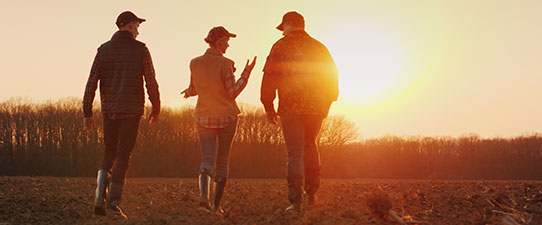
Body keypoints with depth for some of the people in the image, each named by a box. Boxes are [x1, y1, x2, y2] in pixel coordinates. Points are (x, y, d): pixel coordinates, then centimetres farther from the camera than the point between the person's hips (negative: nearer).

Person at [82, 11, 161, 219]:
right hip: (132, 111, -3)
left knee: (109, 155, 16)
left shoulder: (104, 50, 5)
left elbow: (91, 82, -1)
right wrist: (156, 110, 8)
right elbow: (151, 82, -4)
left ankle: (100, 197, 0)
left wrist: (87, 114, 2)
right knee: (123, 157, 2)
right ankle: (113, 203, -2)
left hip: (109, 110, 3)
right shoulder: (140, 49, -3)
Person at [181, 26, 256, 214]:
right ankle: (217, 204, 11)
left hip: (204, 117, 3)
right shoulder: (225, 64, -11)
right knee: (223, 162, 10)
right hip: (227, 117, -2)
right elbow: (233, 92, -13)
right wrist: (246, 73, -7)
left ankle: (204, 196, -25)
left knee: (208, 161, 1)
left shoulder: (195, 63, 1)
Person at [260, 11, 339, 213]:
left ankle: (296, 202, -9)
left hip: (290, 107, -3)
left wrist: (268, 106, 0)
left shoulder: (281, 46, 1)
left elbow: (269, 77, -5)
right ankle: (311, 193, 19)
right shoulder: (319, 48, 12)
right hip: (316, 107, 3)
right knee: (310, 146, 22)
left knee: (295, 152, -2)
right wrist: (327, 101, 22)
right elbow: (332, 76, 13)